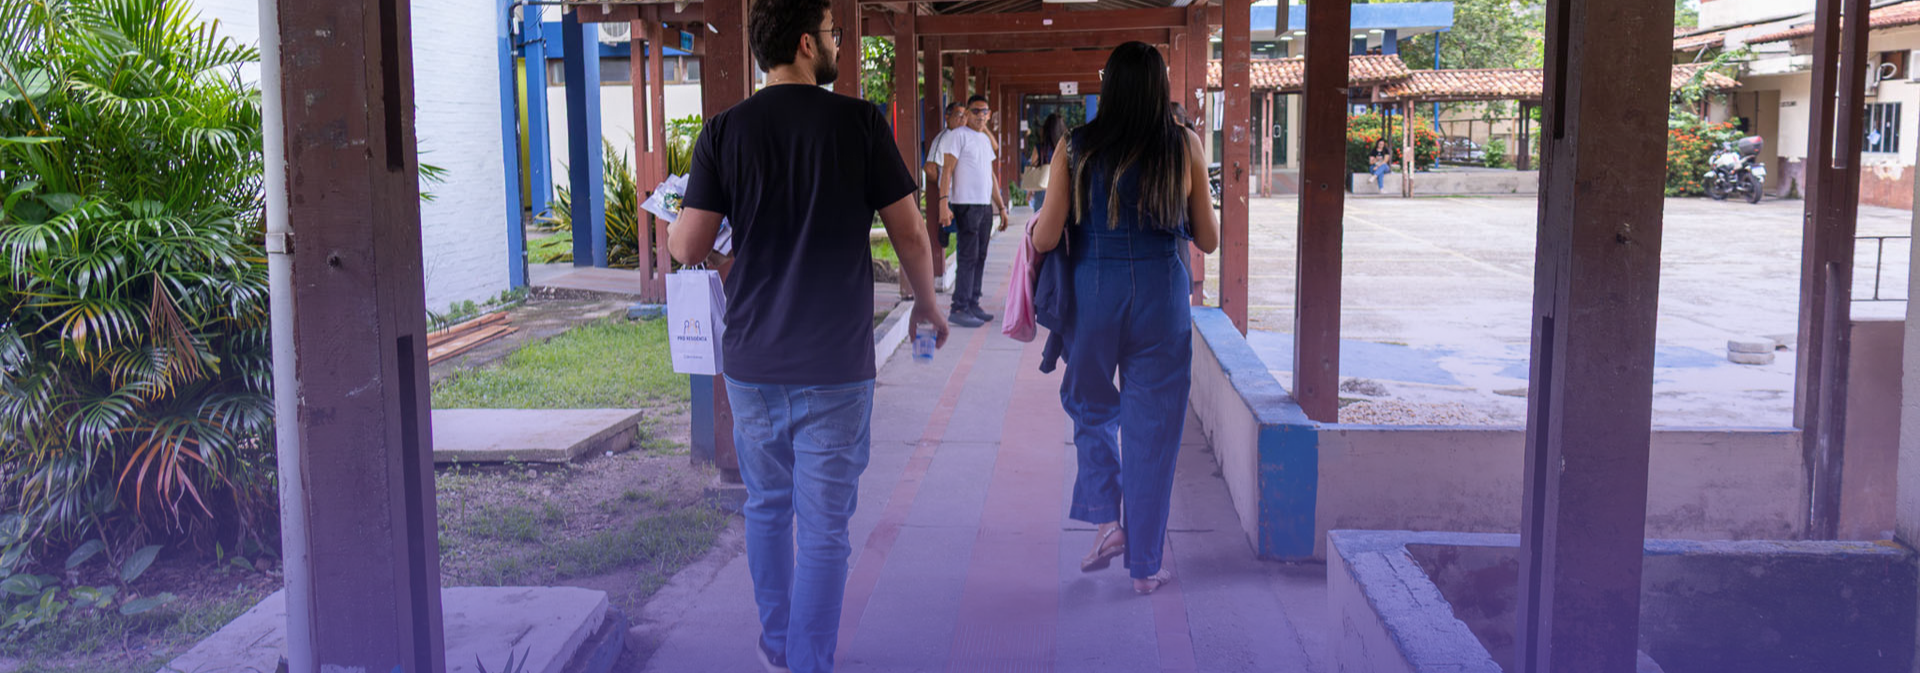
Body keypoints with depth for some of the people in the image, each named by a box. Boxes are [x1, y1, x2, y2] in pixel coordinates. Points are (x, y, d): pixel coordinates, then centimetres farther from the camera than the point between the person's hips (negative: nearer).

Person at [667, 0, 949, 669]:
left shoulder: (725, 130, -2)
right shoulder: (859, 122, -7)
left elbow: (688, 247, -4)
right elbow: (909, 235, -3)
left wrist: (670, 217, 20)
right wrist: (927, 306, 15)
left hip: (751, 360, 3)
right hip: (835, 362, -3)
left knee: (767, 507, 21)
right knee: (824, 527, 4)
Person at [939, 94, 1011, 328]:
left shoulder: (986, 139, 19)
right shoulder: (958, 135, -6)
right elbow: (947, 170, -12)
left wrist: (1001, 206, 21)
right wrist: (944, 203, -22)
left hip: (985, 206, 8)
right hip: (966, 205, -8)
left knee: (979, 258, 9)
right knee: (968, 257, -10)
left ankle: (972, 305, 16)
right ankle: (958, 309, -7)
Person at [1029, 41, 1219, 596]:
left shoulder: (1076, 149, -4)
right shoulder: (1185, 147, -2)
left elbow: (1045, 238, -5)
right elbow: (1208, 239, 4)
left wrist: (1034, 226, 17)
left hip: (1092, 295, 0)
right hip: (1161, 299, 0)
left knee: (1091, 407, 23)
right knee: (1152, 427, 9)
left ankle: (1106, 518, 8)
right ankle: (1144, 564, 16)